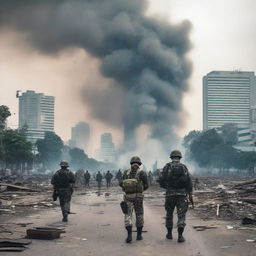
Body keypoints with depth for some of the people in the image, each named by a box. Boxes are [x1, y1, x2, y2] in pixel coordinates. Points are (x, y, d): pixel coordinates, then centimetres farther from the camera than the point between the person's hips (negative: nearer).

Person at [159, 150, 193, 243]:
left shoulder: (167, 167, 1)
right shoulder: (183, 167, 3)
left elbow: (161, 181, -1)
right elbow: (188, 181, -5)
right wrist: (190, 194, -1)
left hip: (170, 194, 0)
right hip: (182, 194, 0)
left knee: (169, 213, 18)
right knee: (181, 215, 0)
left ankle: (169, 234, 27)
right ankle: (180, 236, -13)